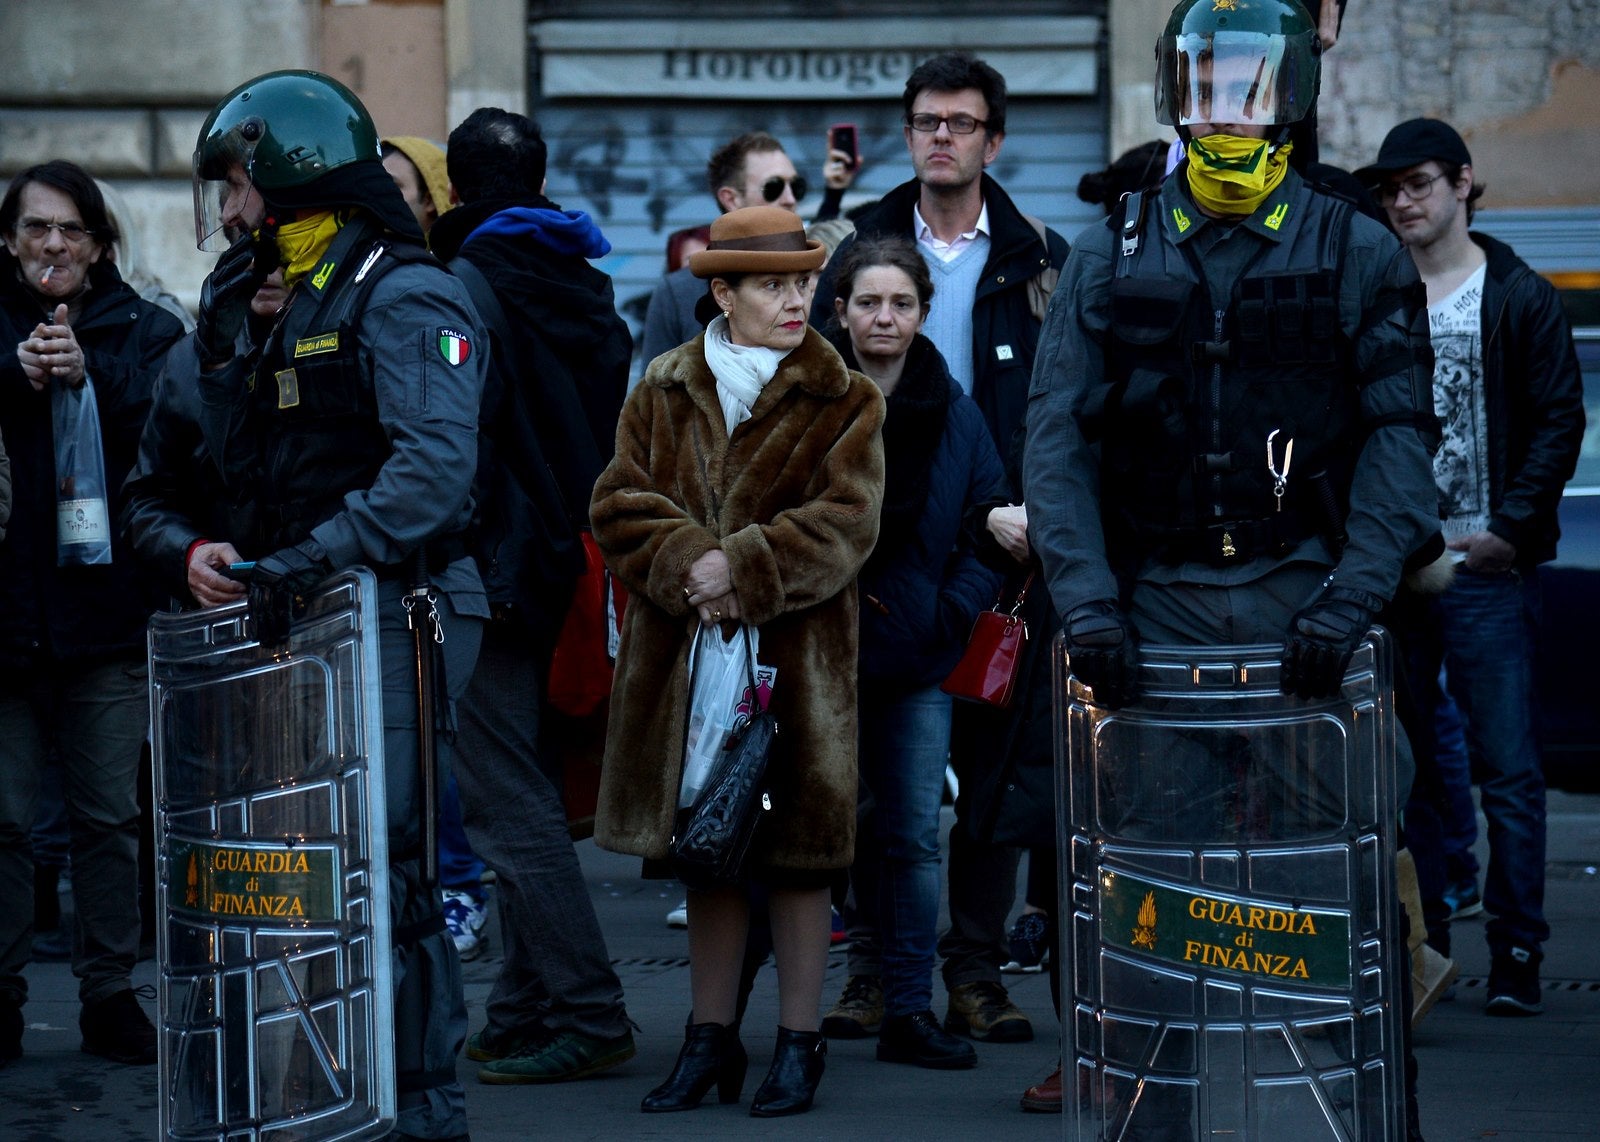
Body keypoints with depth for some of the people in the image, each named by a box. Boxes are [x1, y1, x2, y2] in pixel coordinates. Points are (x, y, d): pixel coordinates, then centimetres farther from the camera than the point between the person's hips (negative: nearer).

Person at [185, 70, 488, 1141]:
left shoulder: (403, 297, -11)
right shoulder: (300, 301, 18)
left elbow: (434, 467, -25)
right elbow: (251, 466, 21)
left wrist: (309, 559, -29)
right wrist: (221, 344, 10)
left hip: (398, 608, -9)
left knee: (382, 858, -11)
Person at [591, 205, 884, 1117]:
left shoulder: (844, 404, 0)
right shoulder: (663, 392, 8)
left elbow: (844, 526, -10)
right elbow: (621, 505, 1)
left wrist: (741, 571, -19)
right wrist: (687, 564, -16)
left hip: (799, 660, -3)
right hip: (686, 657, 3)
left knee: (797, 851, 1)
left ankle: (801, 1041, 11)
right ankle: (712, 1038, 20)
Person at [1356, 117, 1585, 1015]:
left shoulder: (1520, 298, 2)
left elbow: (1560, 423, -1)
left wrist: (1509, 530, -9)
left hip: (1487, 571, -3)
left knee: (1508, 772, -3)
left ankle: (1517, 958, -1)